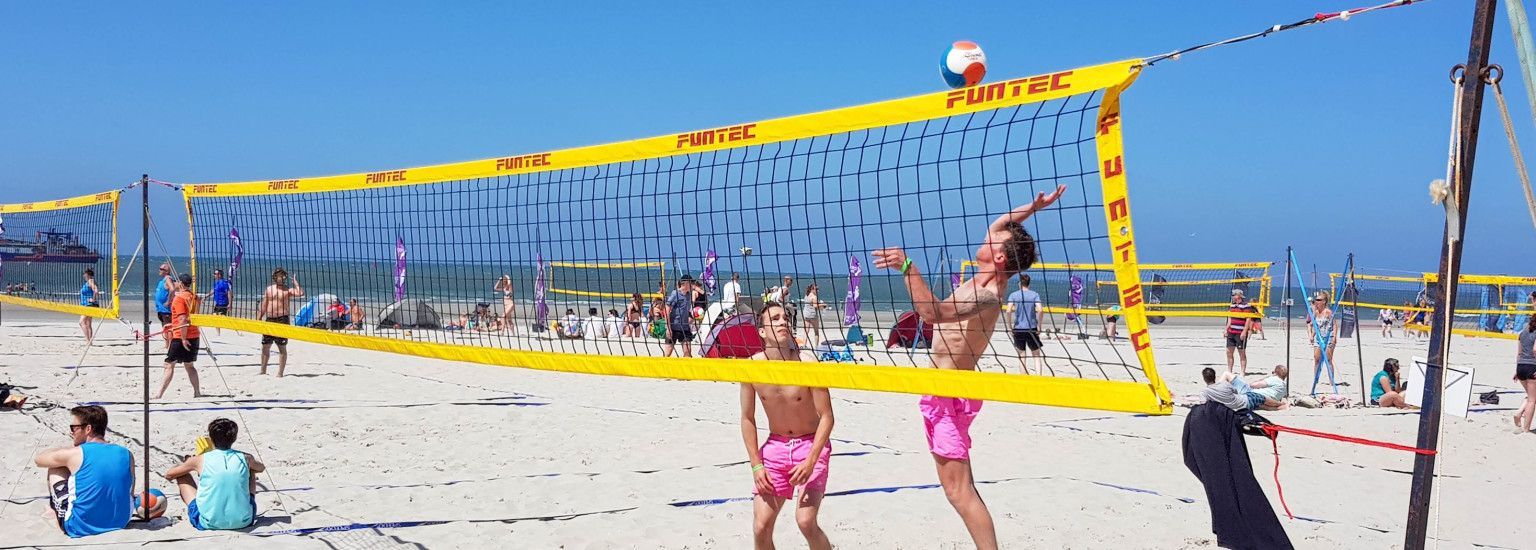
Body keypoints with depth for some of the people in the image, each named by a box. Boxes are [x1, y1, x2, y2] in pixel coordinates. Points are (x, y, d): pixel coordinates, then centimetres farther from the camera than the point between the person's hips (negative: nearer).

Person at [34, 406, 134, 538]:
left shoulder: (74, 454, -11)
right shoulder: (127, 455, -2)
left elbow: (38, 460, 8)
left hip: (79, 528, -4)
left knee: (55, 468, 14)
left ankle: (54, 511, 29)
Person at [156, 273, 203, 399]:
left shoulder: (179, 298, -14)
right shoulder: (193, 297, 10)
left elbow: (183, 320, -21)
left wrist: (183, 339, -20)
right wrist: (173, 325, 28)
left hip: (181, 337, -7)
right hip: (194, 335, 7)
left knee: (169, 365, -4)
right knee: (189, 365, 15)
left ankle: (159, 395, -7)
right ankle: (197, 392, 13)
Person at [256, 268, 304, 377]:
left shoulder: (288, 290, 0)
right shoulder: (269, 289, 12)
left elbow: (300, 293, -20)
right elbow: (263, 305, 15)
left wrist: (295, 282, -11)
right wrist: (258, 319, 10)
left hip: (282, 320, -5)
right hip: (269, 320, 5)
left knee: (282, 348, -2)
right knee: (265, 346, 10)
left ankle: (280, 373, 1)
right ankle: (263, 370, 22)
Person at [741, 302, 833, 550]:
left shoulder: (806, 363, -18)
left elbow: (826, 417, -15)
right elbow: (747, 418, 1)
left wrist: (810, 462, -23)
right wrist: (756, 465, -3)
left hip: (811, 445, -3)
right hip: (775, 446, 3)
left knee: (806, 521, -18)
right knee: (761, 526, -2)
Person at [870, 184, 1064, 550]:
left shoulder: (986, 296, -24)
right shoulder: (988, 282, 4)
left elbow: (933, 312, -43)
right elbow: (998, 226, 20)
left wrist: (907, 268, -50)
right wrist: (1032, 208, 12)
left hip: (950, 395, -10)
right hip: (945, 393, 10)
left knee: (959, 490, -14)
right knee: (959, 486, 15)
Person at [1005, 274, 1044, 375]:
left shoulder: (1013, 295, 0)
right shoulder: (1034, 294, -1)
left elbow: (1008, 311, -13)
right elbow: (1040, 310, -14)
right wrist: (1039, 326, -6)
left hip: (1018, 329, 0)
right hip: (1032, 329, 0)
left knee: (1022, 356, 10)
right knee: (1037, 355, 9)